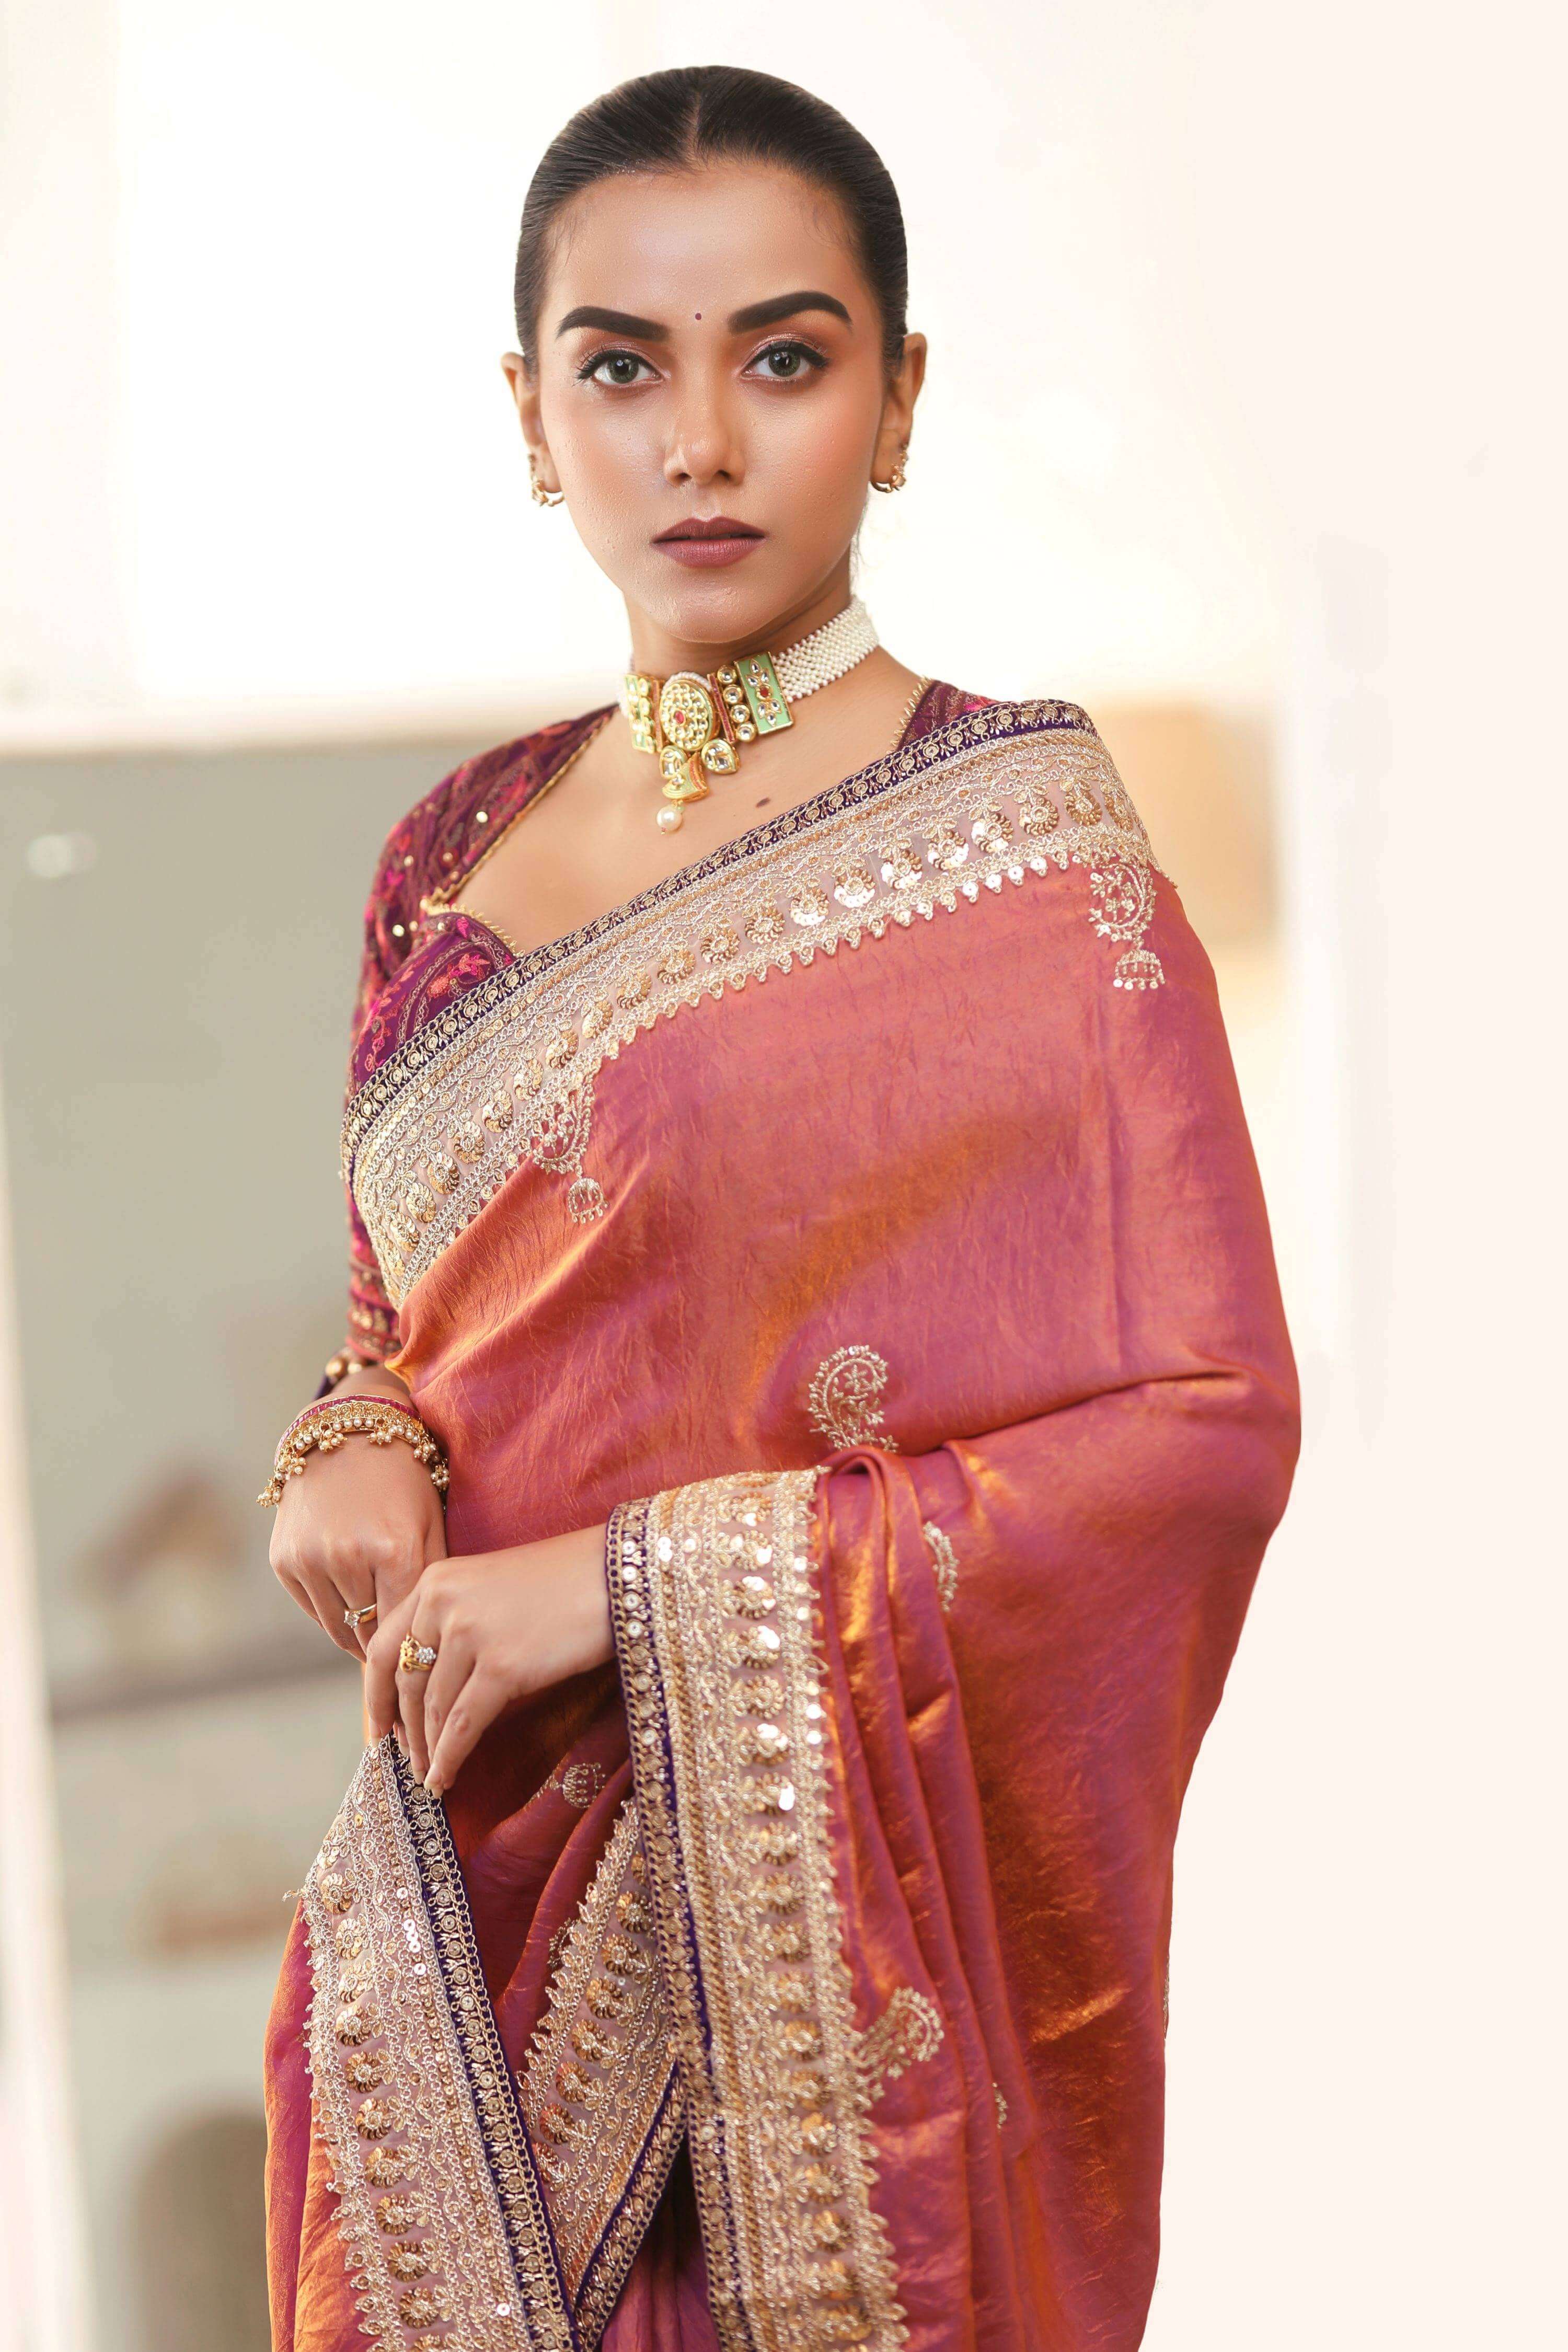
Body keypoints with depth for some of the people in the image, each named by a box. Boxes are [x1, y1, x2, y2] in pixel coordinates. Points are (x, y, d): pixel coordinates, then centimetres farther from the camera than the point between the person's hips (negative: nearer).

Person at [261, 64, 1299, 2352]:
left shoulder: (1024, 850, -11)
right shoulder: (454, 859, 5)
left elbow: (1209, 1428, -16)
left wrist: (638, 1582, -19)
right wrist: (353, 1454, -6)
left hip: (831, 1895, -5)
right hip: (474, 1885, 5)